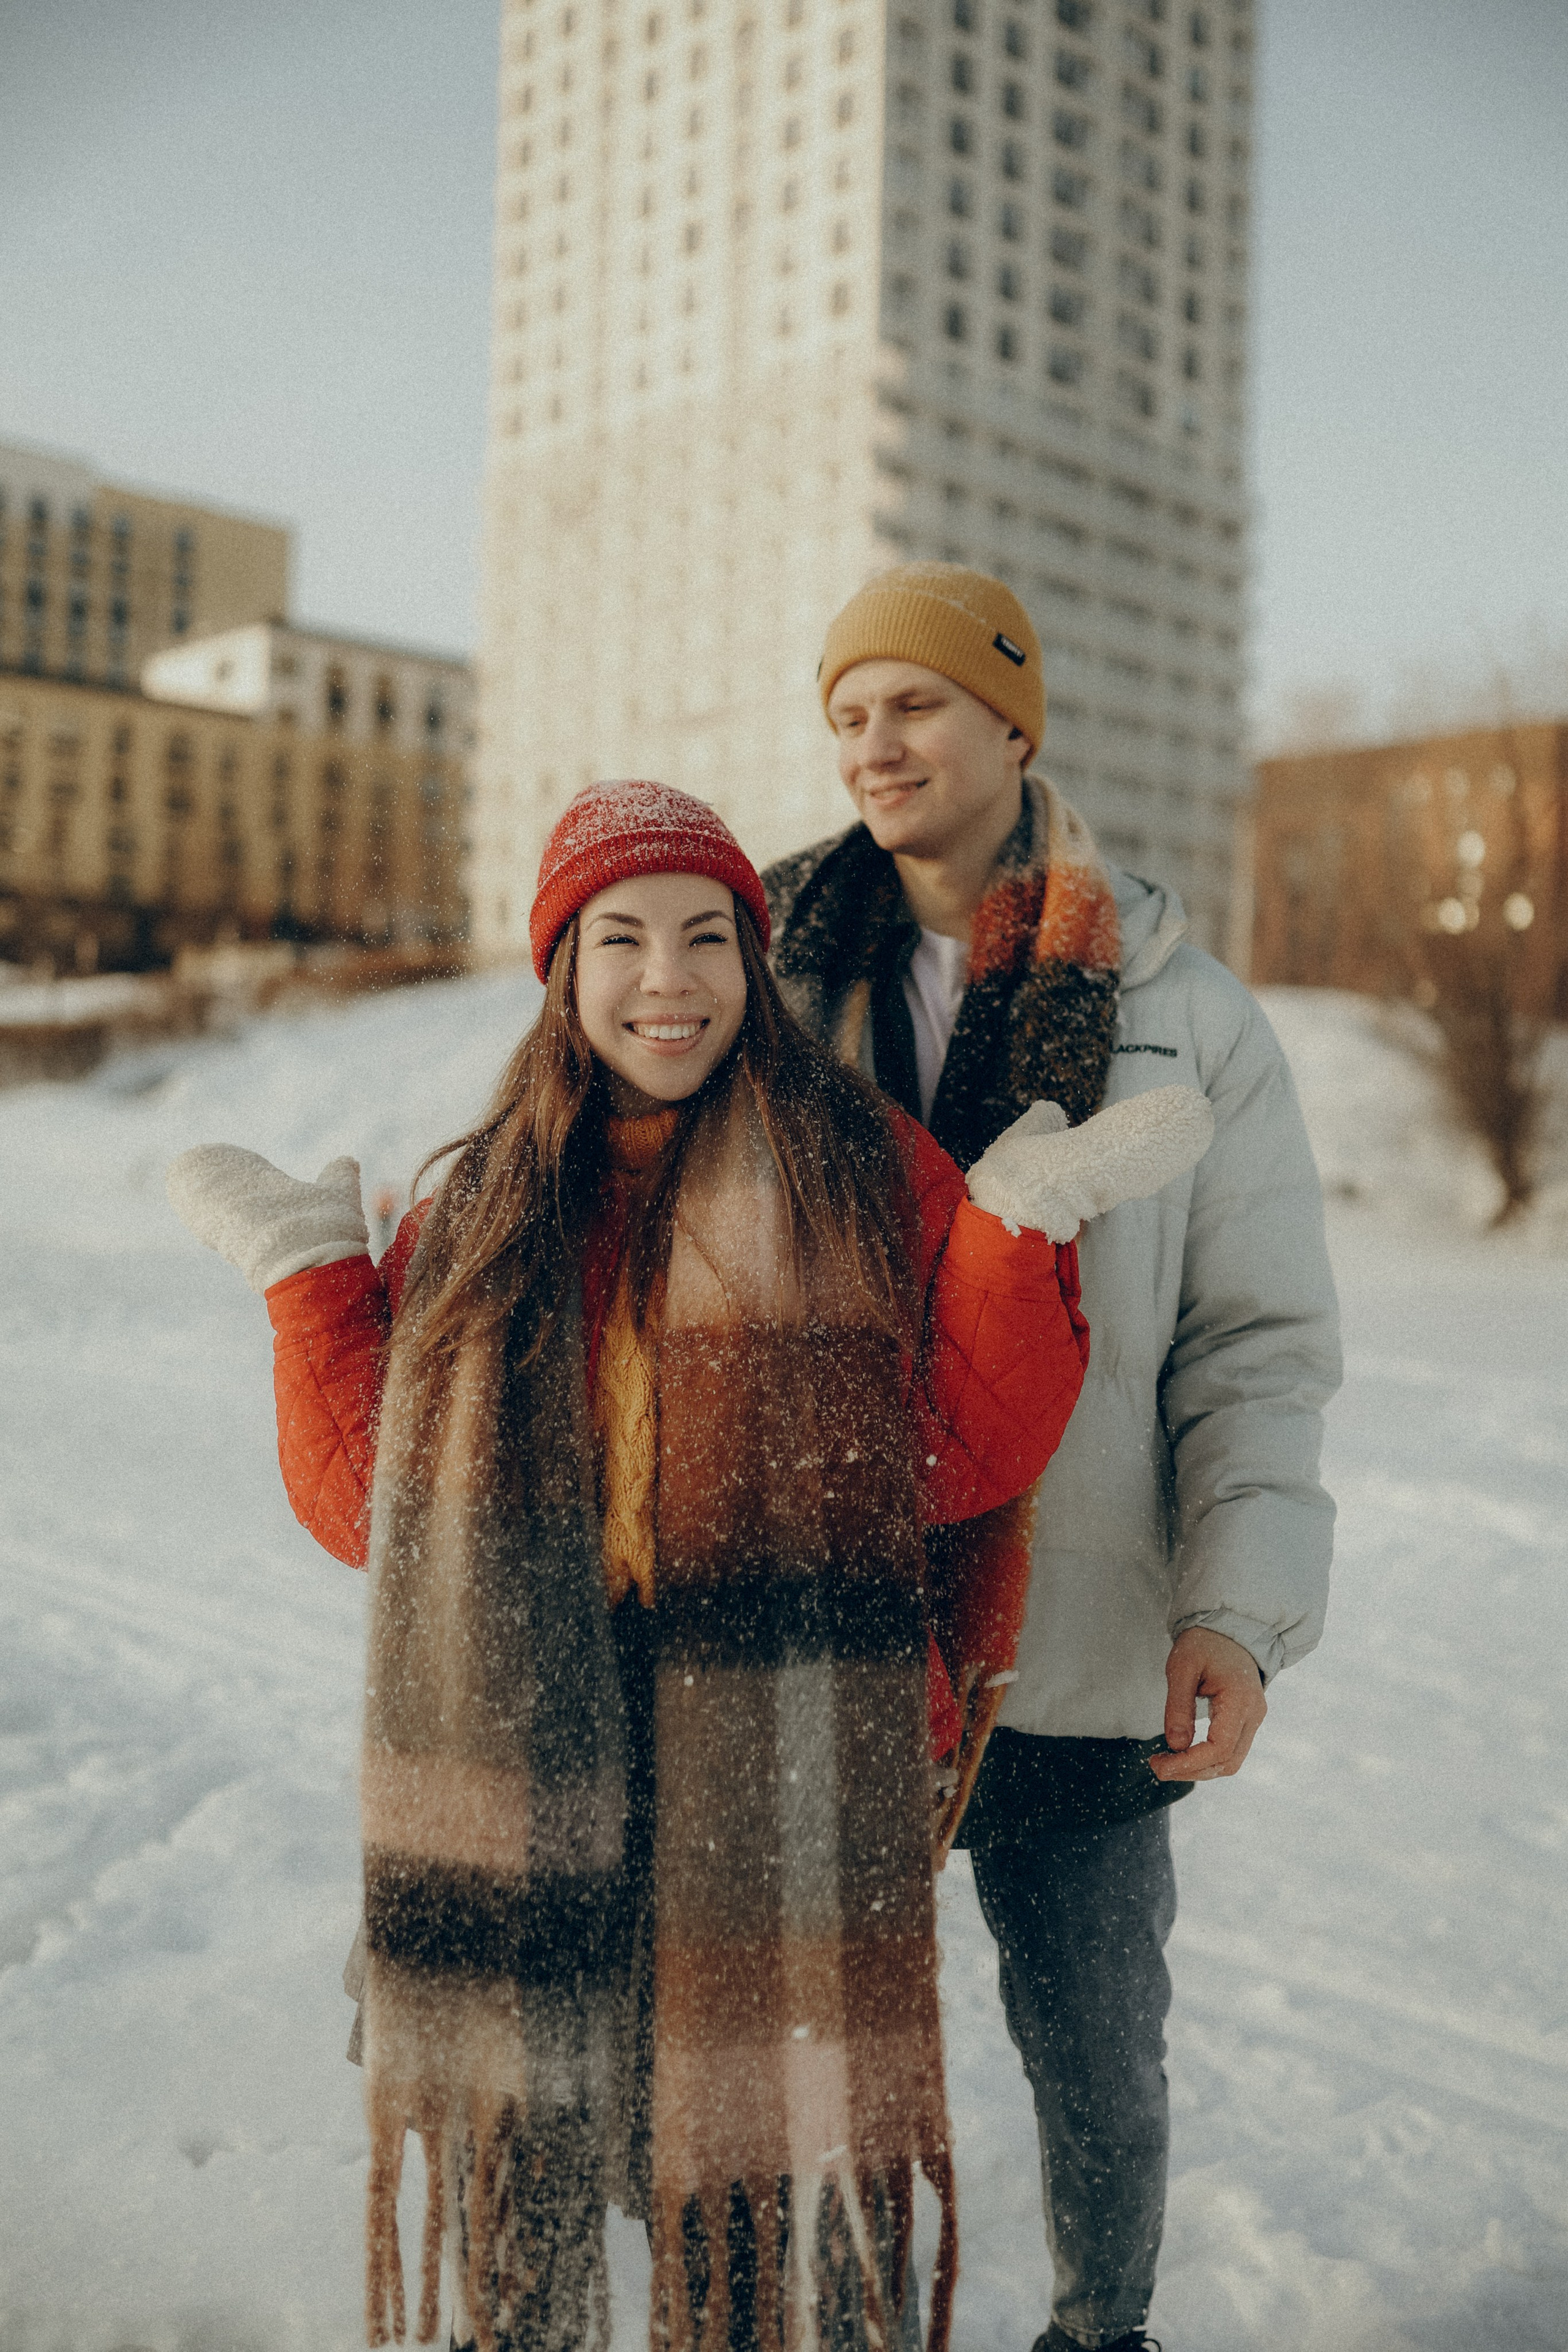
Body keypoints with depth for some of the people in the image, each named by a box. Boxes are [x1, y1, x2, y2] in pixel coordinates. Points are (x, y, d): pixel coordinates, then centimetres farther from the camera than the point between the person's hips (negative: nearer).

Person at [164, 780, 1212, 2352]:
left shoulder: (862, 1176, 1)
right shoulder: (484, 1215, 9)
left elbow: (967, 1460, -4)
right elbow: (371, 1507, 7)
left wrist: (1024, 1218, -11)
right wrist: (308, 1264, 4)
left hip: (779, 1813, -2)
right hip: (520, 1822, 3)